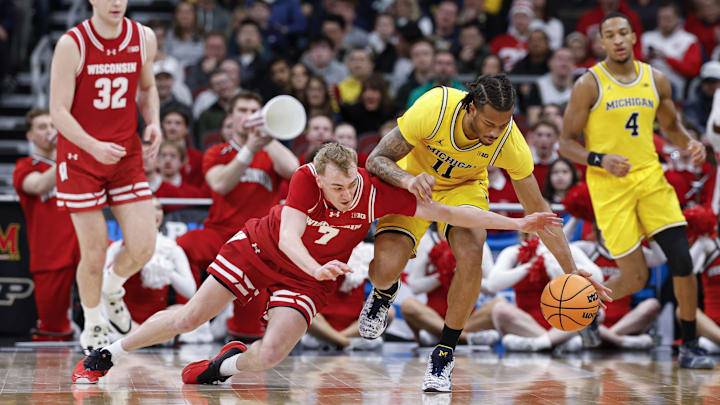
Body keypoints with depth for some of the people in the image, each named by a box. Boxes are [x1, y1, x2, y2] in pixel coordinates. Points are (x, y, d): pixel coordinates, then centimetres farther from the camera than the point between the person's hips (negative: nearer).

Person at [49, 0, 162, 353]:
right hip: (80, 157, -3)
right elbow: (58, 111, -13)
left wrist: (153, 122, -3)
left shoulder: (144, 38, -1)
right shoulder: (71, 45, -13)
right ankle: (93, 327, 22)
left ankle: (111, 289, 28)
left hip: (127, 154, 3)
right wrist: (94, 146, -27)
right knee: (94, 252, -1)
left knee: (143, 246, -6)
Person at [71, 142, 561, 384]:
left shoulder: (377, 192, -26)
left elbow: (449, 212, -22)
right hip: (259, 248, -1)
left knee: (271, 354, -19)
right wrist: (317, 267, -54)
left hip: (308, 280, 1)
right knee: (192, 316, 3)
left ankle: (226, 365, 16)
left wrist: (518, 223, -25)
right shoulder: (306, 178, -28)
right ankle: (107, 354, 23)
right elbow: (289, 236, -34)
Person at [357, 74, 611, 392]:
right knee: (385, 269, -21)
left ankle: (445, 353, -7)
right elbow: (375, 161, -28)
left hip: (463, 188, 1)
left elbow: (537, 209, -18)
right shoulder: (434, 109, -36)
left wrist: (571, 272, -20)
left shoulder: (510, 142, -29)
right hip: (411, 184, -1)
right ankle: (384, 292, 22)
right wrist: (409, 179, -51)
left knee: (471, 255, -29)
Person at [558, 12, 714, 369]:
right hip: (609, 186, -4)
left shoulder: (656, 80, 7)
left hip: (650, 177, 4)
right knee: (636, 278, -6)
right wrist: (600, 160, -21)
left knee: (682, 262, -8)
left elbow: (671, 127, 21)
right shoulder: (589, 85, -6)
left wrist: (689, 143, -2)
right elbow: (566, 143, -4)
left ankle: (689, 346, 5)